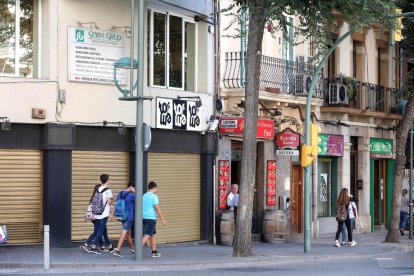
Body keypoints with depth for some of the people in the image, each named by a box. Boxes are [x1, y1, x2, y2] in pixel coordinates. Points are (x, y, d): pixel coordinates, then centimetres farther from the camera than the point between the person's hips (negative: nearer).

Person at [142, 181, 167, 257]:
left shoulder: (144, 196, 14)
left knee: (152, 234, 17)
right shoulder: (154, 196, -9)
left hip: (144, 218, 8)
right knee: (147, 236, -11)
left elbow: (141, 208, 20)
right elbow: (157, 209, -12)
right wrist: (162, 220, -8)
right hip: (151, 218, -8)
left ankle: (154, 252, 21)